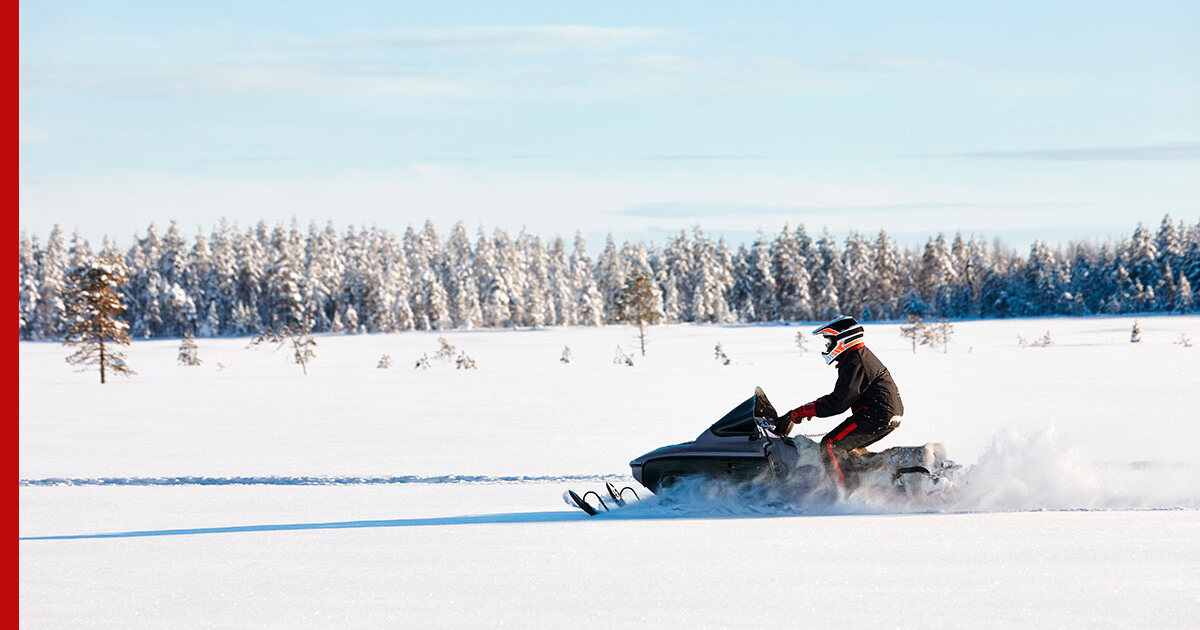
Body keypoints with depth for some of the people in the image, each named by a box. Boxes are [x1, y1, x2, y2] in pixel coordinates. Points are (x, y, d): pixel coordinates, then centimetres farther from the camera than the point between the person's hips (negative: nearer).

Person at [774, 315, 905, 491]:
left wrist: (802, 411, -16)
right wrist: (813, 405, 19)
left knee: (830, 446, -15)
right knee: (846, 447, 22)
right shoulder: (863, 356, 18)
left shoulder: (854, 363, -16)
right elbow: (840, 395, 26)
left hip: (876, 416, -11)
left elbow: (838, 403, -20)